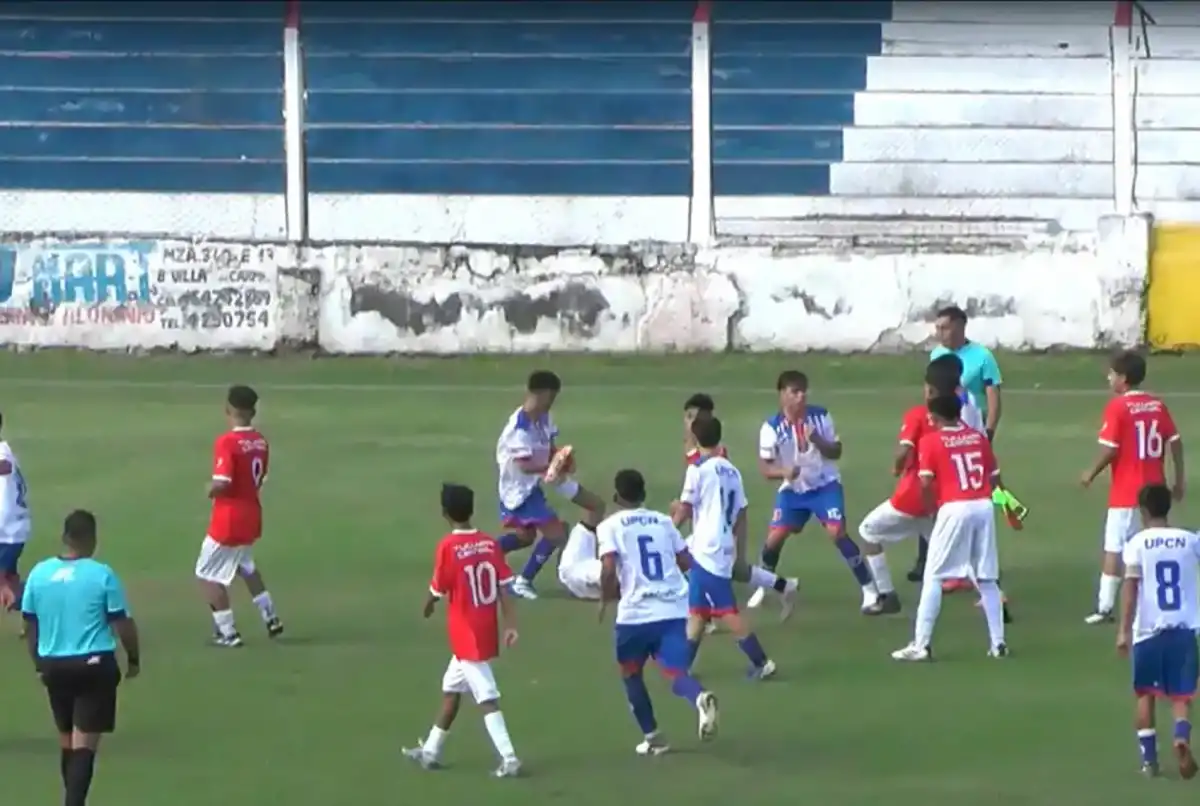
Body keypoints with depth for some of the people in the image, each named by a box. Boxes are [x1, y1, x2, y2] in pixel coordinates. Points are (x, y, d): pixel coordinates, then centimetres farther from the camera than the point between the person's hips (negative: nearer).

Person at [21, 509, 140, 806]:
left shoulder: (39, 573, 1)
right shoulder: (102, 575, -11)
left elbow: (30, 626, 8)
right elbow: (123, 623, -7)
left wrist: (40, 664, 20)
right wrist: (134, 659, 8)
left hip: (54, 666, 4)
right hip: (95, 665, -4)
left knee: (67, 741, 19)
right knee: (85, 745, -5)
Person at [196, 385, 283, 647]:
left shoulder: (227, 442, -22)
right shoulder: (260, 441, 1)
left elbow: (221, 483, -28)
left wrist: (211, 490, -8)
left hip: (228, 518, -7)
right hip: (252, 515, 7)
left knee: (209, 575, 7)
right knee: (246, 566, 31)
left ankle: (228, 633, 5)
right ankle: (270, 618, 34)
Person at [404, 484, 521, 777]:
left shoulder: (448, 547, -15)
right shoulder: (490, 544, 1)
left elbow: (438, 590, -7)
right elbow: (504, 588, -2)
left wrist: (428, 607, 15)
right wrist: (510, 626, -3)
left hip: (466, 634, -7)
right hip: (487, 630, 7)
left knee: (487, 698, -8)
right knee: (451, 688, 21)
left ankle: (509, 760, -15)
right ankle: (431, 751, 32)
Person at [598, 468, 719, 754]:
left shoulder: (610, 526, 1)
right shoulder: (663, 521, 13)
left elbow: (609, 569, -13)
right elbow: (686, 562, 14)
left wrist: (606, 599, 5)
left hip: (635, 613, -3)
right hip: (674, 610, 3)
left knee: (631, 674, 21)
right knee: (675, 672, -6)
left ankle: (652, 737, 22)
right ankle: (701, 698, -39)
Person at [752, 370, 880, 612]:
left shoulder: (820, 416, -13)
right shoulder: (772, 427, -16)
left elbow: (836, 452, -4)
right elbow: (764, 468, -14)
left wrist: (817, 441, -26)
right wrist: (783, 471, -36)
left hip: (825, 485, -1)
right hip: (793, 489, 1)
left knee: (838, 533, -16)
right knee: (775, 537, -6)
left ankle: (870, 591, -11)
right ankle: (763, 588, 21)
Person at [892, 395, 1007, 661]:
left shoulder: (930, 441, -1)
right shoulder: (978, 437, 12)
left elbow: (926, 482, -9)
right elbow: (994, 477, 13)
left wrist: (933, 508, 7)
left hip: (955, 509, -4)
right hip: (984, 506, 4)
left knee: (933, 578, 3)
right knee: (987, 579, 13)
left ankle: (921, 644, -1)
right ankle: (998, 643, 12)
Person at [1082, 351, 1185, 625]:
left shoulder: (1117, 407, -12)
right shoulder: (1158, 405, 5)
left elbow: (1109, 449, -14)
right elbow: (1175, 443, 4)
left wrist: (1091, 474, 1)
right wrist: (1179, 480, 11)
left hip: (1126, 492, -5)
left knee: (1114, 549, 0)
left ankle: (1105, 608, 0)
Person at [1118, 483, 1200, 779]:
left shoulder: (1137, 543, -4)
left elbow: (1130, 587, -12)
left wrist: (1124, 629, -13)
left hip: (1149, 629, -1)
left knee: (1145, 693, 14)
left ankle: (1149, 758, 11)